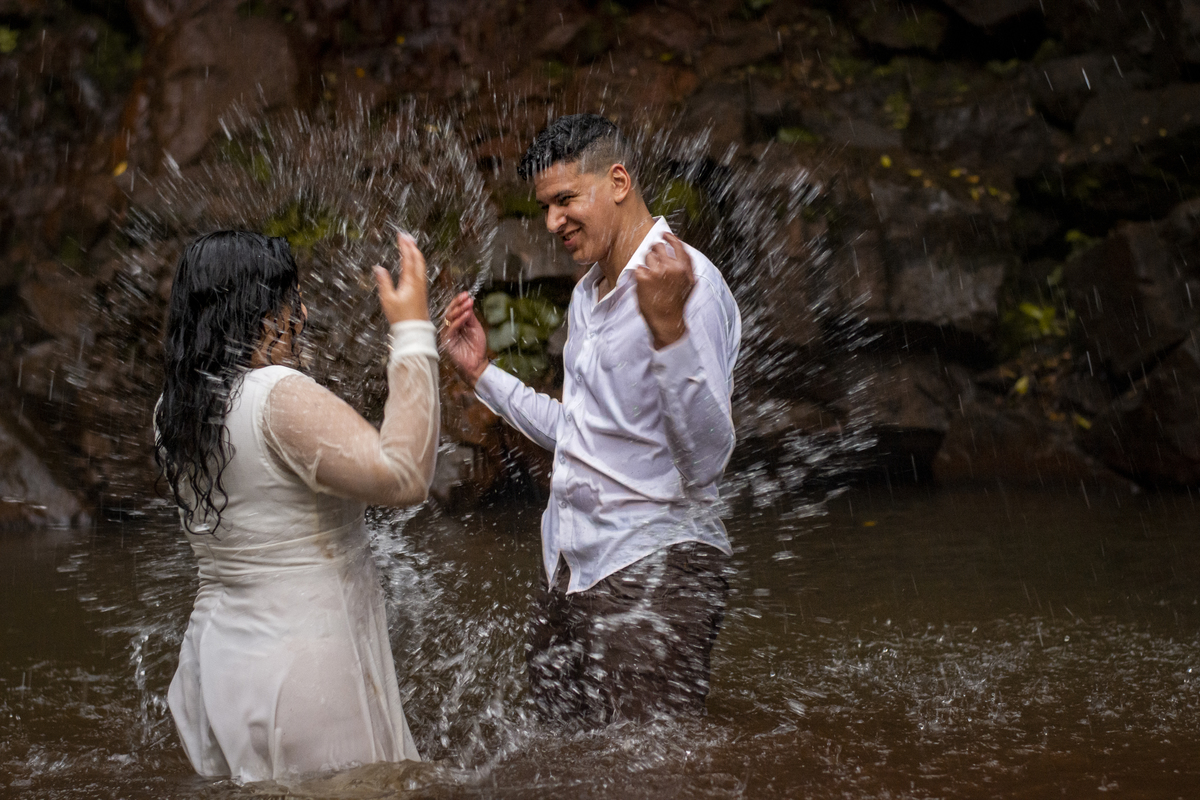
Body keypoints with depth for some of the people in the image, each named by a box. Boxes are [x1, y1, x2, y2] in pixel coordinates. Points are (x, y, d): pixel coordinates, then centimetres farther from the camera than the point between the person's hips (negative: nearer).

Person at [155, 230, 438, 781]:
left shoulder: (176, 408, 7)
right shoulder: (279, 395, -19)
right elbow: (403, 477, -25)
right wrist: (412, 333, -20)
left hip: (221, 654, 9)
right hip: (303, 665, -9)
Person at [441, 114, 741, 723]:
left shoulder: (689, 285, -14)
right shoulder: (587, 294, 16)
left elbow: (707, 458, -24)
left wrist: (668, 329, -35)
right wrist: (481, 374, 23)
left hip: (653, 566, -9)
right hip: (572, 569, 9)